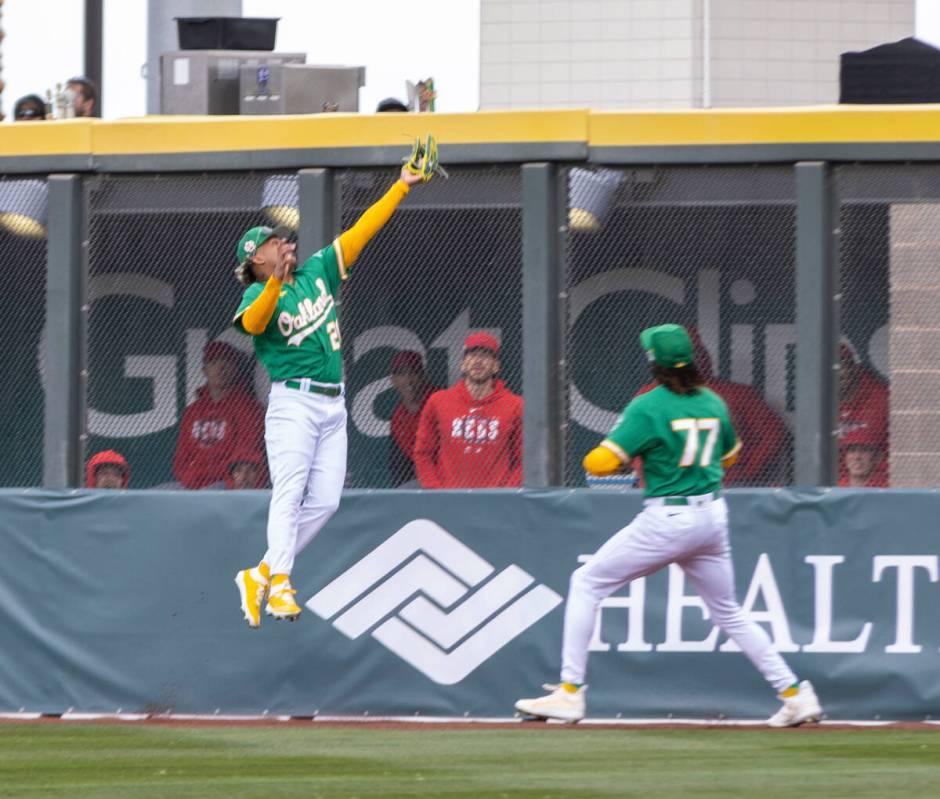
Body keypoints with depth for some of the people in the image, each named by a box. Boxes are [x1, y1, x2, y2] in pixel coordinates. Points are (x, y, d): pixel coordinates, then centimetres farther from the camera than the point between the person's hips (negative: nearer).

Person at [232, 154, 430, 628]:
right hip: (293, 402, -6)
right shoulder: (257, 295, -2)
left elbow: (360, 232, 14)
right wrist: (275, 286, -42)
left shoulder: (317, 272, 16)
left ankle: (259, 577, 6)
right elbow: (253, 323, -26)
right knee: (289, 495, -18)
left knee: (324, 502, 0)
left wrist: (401, 188, 11)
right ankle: (280, 586, -25)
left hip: (333, 406, 6)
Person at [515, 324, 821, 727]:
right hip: (713, 517, 6)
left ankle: (570, 692, 0)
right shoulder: (714, 404, 7)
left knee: (587, 583, 6)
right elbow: (729, 454, 25)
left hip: (667, 521, -6)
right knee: (728, 613, 20)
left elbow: (599, 463, -17)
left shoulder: (647, 408, -11)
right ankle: (794, 693, 13)